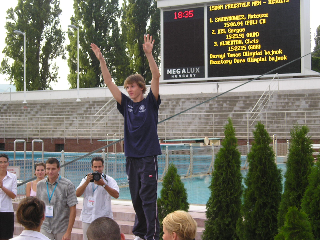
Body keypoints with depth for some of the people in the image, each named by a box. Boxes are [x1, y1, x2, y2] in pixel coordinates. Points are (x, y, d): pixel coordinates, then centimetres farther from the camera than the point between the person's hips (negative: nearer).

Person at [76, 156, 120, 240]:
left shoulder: (109, 180, 2)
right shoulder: (86, 179, 12)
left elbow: (116, 195, -12)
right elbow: (77, 194, -1)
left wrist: (103, 184, -21)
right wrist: (87, 182, -14)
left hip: (104, 218, -3)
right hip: (87, 218, 3)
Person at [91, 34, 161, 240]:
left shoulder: (150, 102, -2)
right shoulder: (126, 104, 9)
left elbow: (156, 76, -13)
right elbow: (109, 82, 6)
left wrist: (148, 53, -23)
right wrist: (101, 60, -3)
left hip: (148, 156, -5)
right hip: (131, 156, 5)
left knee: (148, 197, -7)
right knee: (136, 197, 12)